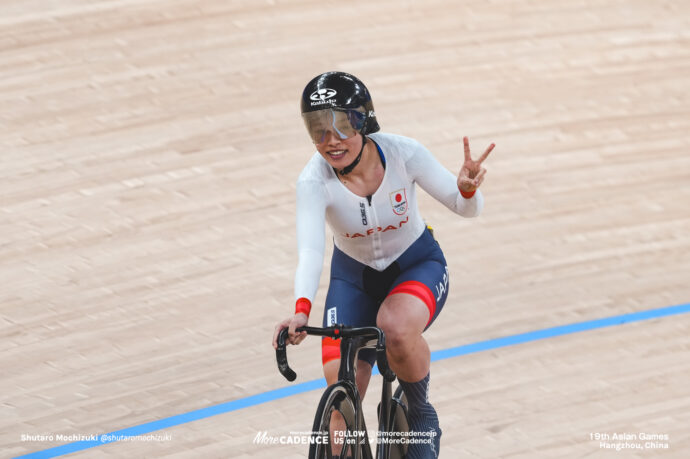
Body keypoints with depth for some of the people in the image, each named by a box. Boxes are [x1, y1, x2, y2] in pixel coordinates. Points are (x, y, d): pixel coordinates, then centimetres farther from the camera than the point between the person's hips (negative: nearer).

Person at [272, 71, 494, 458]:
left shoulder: (403, 153, -25)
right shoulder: (314, 181, -26)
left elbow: (466, 208, -15)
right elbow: (310, 251, -39)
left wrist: (468, 189, -39)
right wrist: (302, 310, -57)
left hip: (418, 266, -1)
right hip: (354, 277, 1)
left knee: (396, 327, -35)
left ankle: (421, 413, -7)